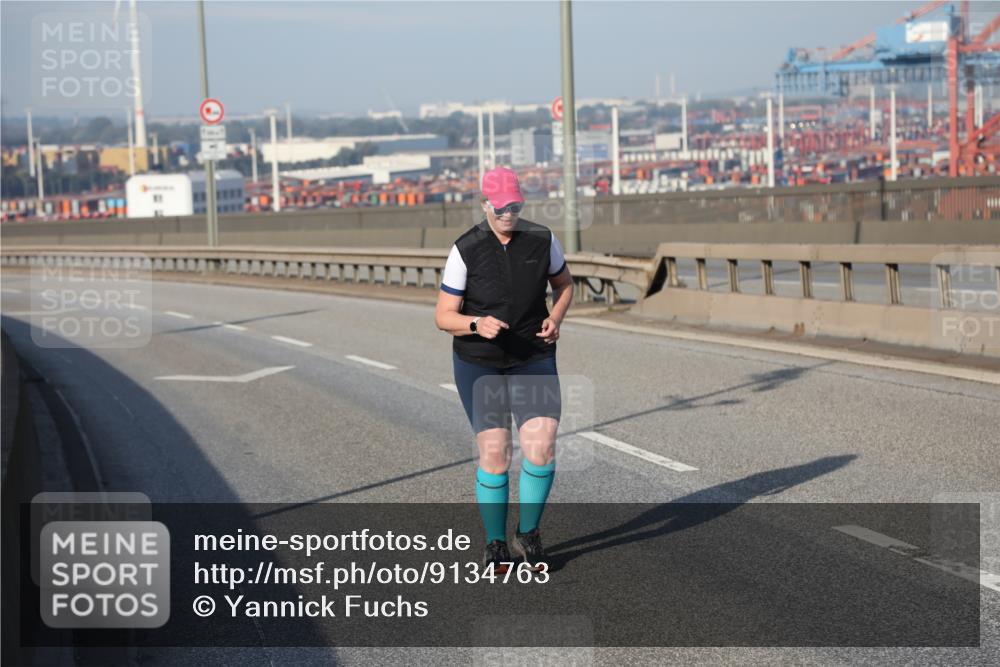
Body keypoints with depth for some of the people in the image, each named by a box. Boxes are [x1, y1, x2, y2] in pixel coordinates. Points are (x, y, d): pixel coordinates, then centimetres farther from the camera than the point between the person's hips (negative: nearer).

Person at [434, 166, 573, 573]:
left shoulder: (543, 240, -8)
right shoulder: (465, 250, -15)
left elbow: (564, 284, 11)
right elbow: (444, 317, -11)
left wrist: (555, 320, -9)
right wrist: (477, 325, -32)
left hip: (533, 360, 2)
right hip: (479, 363, -1)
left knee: (541, 448, -13)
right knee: (494, 455, -3)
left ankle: (528, 532, 11)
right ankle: (495, 543, 19)